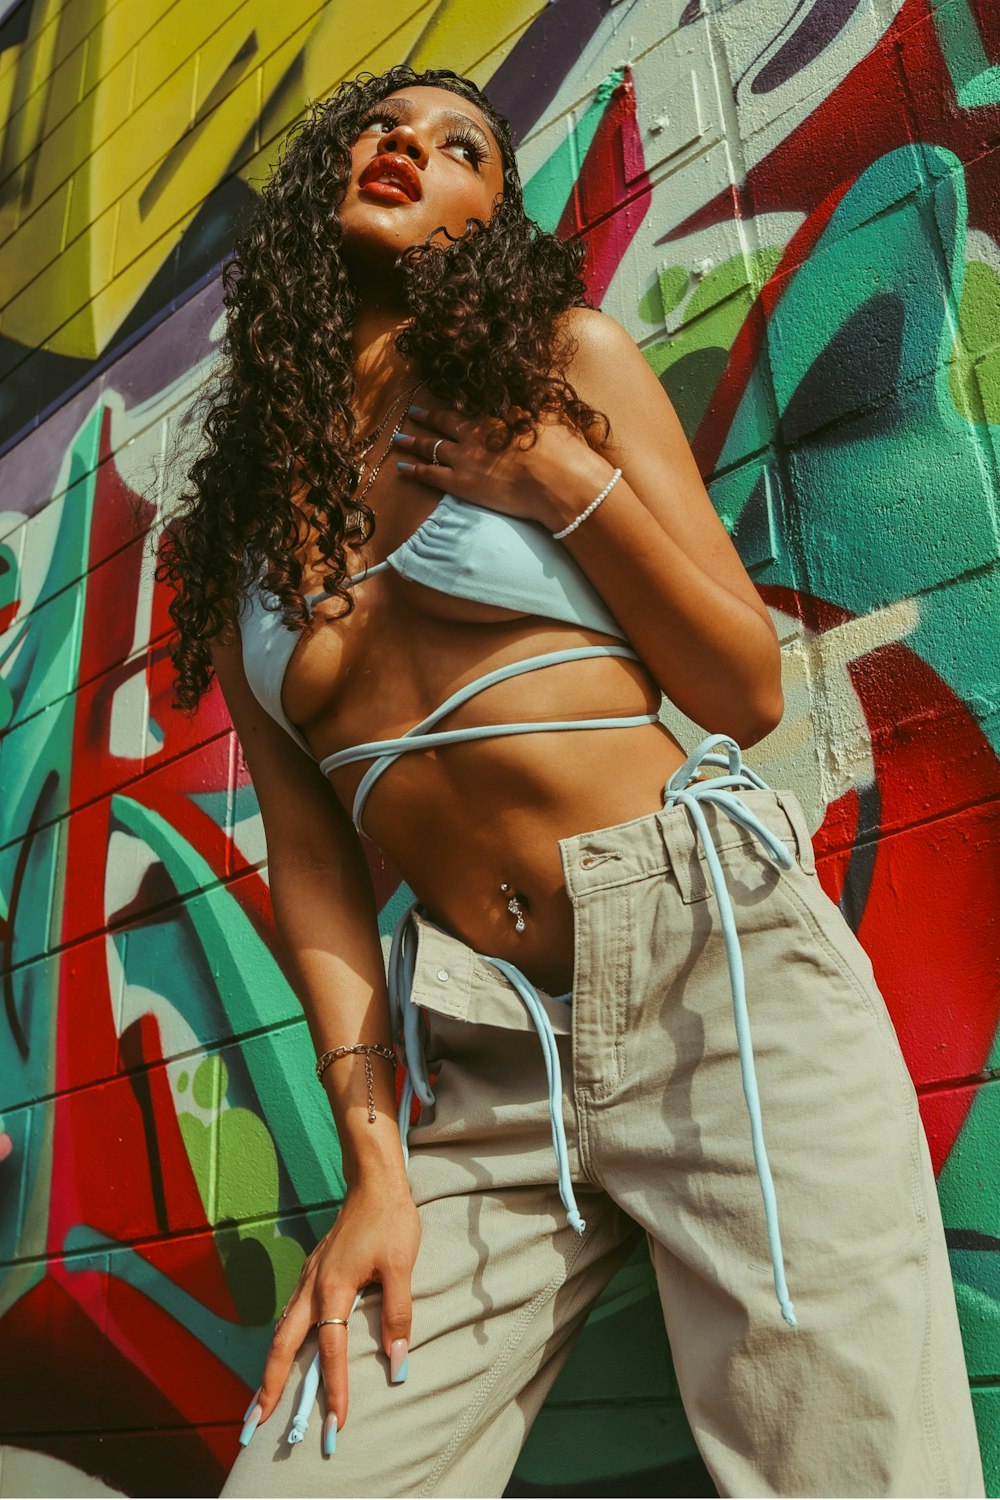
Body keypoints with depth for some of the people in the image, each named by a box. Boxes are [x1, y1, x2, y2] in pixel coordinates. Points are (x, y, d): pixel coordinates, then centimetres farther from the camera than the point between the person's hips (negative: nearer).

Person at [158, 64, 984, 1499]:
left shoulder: (559, 352, 6)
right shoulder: (240, 521, 13)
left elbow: (749, 695, 4)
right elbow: (307, 857, 7)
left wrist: (570, 485, -7)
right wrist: (374, 1162, -1)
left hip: (717, 955, -2)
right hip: (478, 1055, 3)